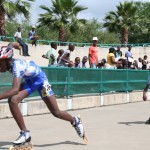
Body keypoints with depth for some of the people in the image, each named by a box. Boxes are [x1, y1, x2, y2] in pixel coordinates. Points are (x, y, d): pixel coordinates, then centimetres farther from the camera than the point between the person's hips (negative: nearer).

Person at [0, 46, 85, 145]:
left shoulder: (16, 65, -36)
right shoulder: (9, 63, -15)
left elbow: (15, 89, -46)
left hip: (40, 80, -7)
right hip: (29, 80, 7)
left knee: (56, 112, -1)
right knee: (12, 100, -19)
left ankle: (75, 121, 31)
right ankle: (25, 133, -9)